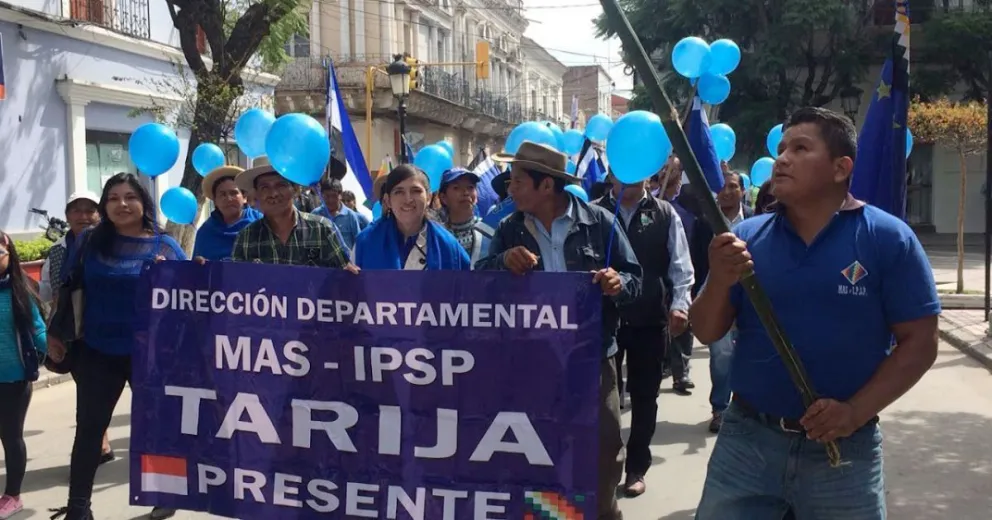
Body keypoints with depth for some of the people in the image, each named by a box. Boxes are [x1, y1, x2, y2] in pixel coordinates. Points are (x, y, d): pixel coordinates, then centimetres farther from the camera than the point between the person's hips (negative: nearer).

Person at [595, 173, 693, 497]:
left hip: (650, 320, 1)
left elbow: (680, 266, -1)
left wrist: (679, 305, -14)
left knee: (644, 397, 12)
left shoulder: (664, 214, 2)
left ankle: (636, 468, 26)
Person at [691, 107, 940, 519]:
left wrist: (855, 412, -16)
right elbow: (706, 333, 2)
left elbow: (919, 343, -6)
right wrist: (719, 281, -18)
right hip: (747, 438, 2)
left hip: (844, 448, -1)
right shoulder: (746, 237, 1)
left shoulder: (888, 238, -5)